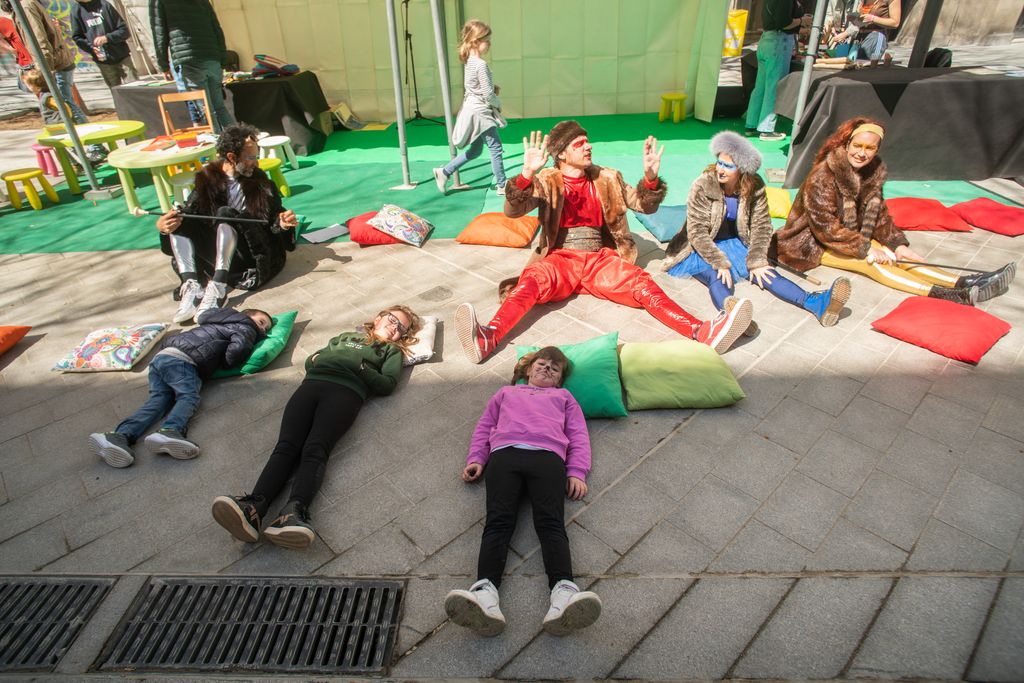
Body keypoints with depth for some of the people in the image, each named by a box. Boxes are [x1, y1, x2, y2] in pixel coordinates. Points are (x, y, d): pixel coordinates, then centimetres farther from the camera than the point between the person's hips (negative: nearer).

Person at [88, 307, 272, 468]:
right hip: (181, 360, -8)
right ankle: (169, 431, -50)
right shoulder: (245, 328, 7)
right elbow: (237, 348, -10)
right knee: (189, 396, -22)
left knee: (158, 399, -7)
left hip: (160, 356, 8)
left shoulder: (222, 318, 32)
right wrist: (227, 364, 9)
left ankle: (121, 435, -28)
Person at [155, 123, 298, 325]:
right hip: (215, 255, 3)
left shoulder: (261, 182, 6)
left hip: (256, 253, -3)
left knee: (226, 214, -26)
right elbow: (189, 213, 4)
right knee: (179, 221, -13)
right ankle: (192, 287, -34)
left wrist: (283, 224, -20)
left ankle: (217, 289, -42)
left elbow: (275, 220, 5)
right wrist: (162, 225, -18)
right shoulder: (207, 180, 8)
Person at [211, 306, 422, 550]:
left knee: (315, 450, -29)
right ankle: (254, 506, -42)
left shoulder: (391, 351, 29)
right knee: (286, 446, -22)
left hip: (346, 391, -3)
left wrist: (359, 366, -2)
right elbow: (310, 361, 32)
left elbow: (387, 385, 9)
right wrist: (318, 359, 9)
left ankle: (293, 512, -50)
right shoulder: (347, 336, 39)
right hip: (311, 384, 3)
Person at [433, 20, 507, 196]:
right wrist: (498, 104, -2)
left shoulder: (469, 62, 9)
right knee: (496, 148, 0)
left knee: (475, 150, 17)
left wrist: (493, 88, 8)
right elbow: (488, 94, -20)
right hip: (480, 111, -10)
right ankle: (502, 186, 8)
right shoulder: (481, 64, -19)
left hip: (473, 109, 10)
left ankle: (444, 172, 19)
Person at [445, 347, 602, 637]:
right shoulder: (506, 392, 39)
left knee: (551, 523, -27)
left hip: (547, 456, 0)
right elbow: (484, 428, 31)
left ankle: (564, 595, -48)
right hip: (504, 453, 1)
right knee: (498, 521, -25)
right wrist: (476, 460, 11)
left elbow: (578, 436, 24)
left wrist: (577, 473, 6)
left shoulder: (563, 396, 37)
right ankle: (485, 594, -45)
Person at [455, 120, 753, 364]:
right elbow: (512, 210, -11)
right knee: (531, 281, -34)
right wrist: (527, 174, -29)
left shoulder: (607, 179, 13)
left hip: (600, 259, 3)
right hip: (560, 259, -2)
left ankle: (703, 332, -41)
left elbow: (645, 206, 11)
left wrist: (650, 177, -10)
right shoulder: (547, 182, 4)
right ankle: (488, 338, -57)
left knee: (643, 284, -23)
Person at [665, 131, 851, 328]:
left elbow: (761, 226, -2)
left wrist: (757, 262, -14)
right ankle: (730, 311, -66)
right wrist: (720, 263, -24)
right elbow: (697, 232, -18)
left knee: (764, 272, -19)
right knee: (715, 276, -35)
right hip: (702, 250, -4)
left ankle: (816, 304, -36)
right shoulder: (702, 187, -16)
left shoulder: (755, 187, -6)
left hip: (735, 245, 4)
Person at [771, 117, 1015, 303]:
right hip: (812, 243, -8)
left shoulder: (873, 171, 3)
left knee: (896, 255, -12)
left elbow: (878, 212, 10)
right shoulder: (823, 175, -22)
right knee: (870, 262, -26)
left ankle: (964, 284, -24)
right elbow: (824, 226, -25)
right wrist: (865, 249, -23)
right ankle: (941, 295, -40)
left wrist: (897, 244, -4)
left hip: (852, 236, 8)